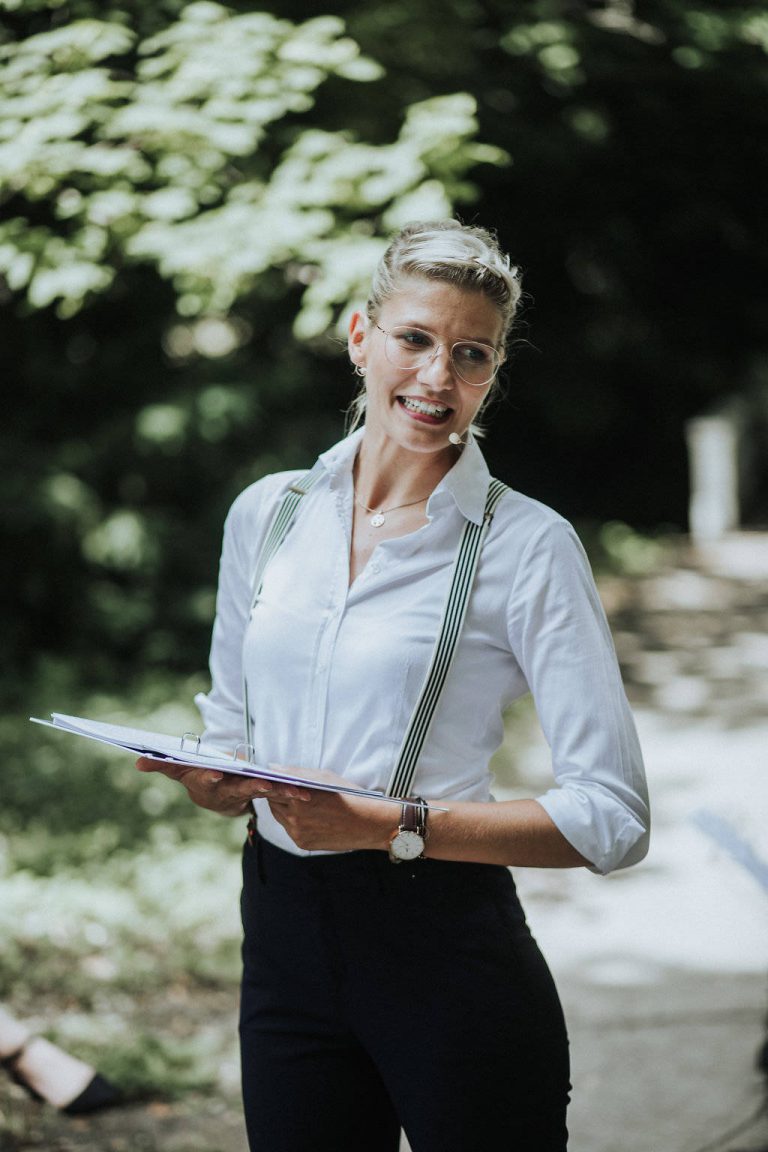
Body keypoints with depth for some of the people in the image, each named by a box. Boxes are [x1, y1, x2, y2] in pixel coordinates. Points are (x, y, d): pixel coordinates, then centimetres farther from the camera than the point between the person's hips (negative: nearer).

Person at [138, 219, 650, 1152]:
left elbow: (611, 818, -12)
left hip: (450, 958, -4)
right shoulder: (267, 513, 7)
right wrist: (210, 780, -7)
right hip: (284, 943, 4)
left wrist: (387, 825, -20)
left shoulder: (528, 546, -7)